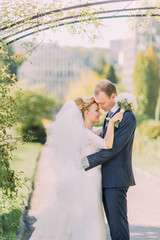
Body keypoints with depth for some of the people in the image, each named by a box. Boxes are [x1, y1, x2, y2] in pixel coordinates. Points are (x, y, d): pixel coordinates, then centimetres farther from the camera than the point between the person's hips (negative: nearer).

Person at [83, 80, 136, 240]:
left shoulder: (127, 117, -15)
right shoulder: (109, 114, 15)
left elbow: (113, 148, -21)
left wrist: (86, 162, -20)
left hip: (116, 178, -9)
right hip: (106, 178, 9)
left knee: (118, 223, -8)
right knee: (113, 222, 11)